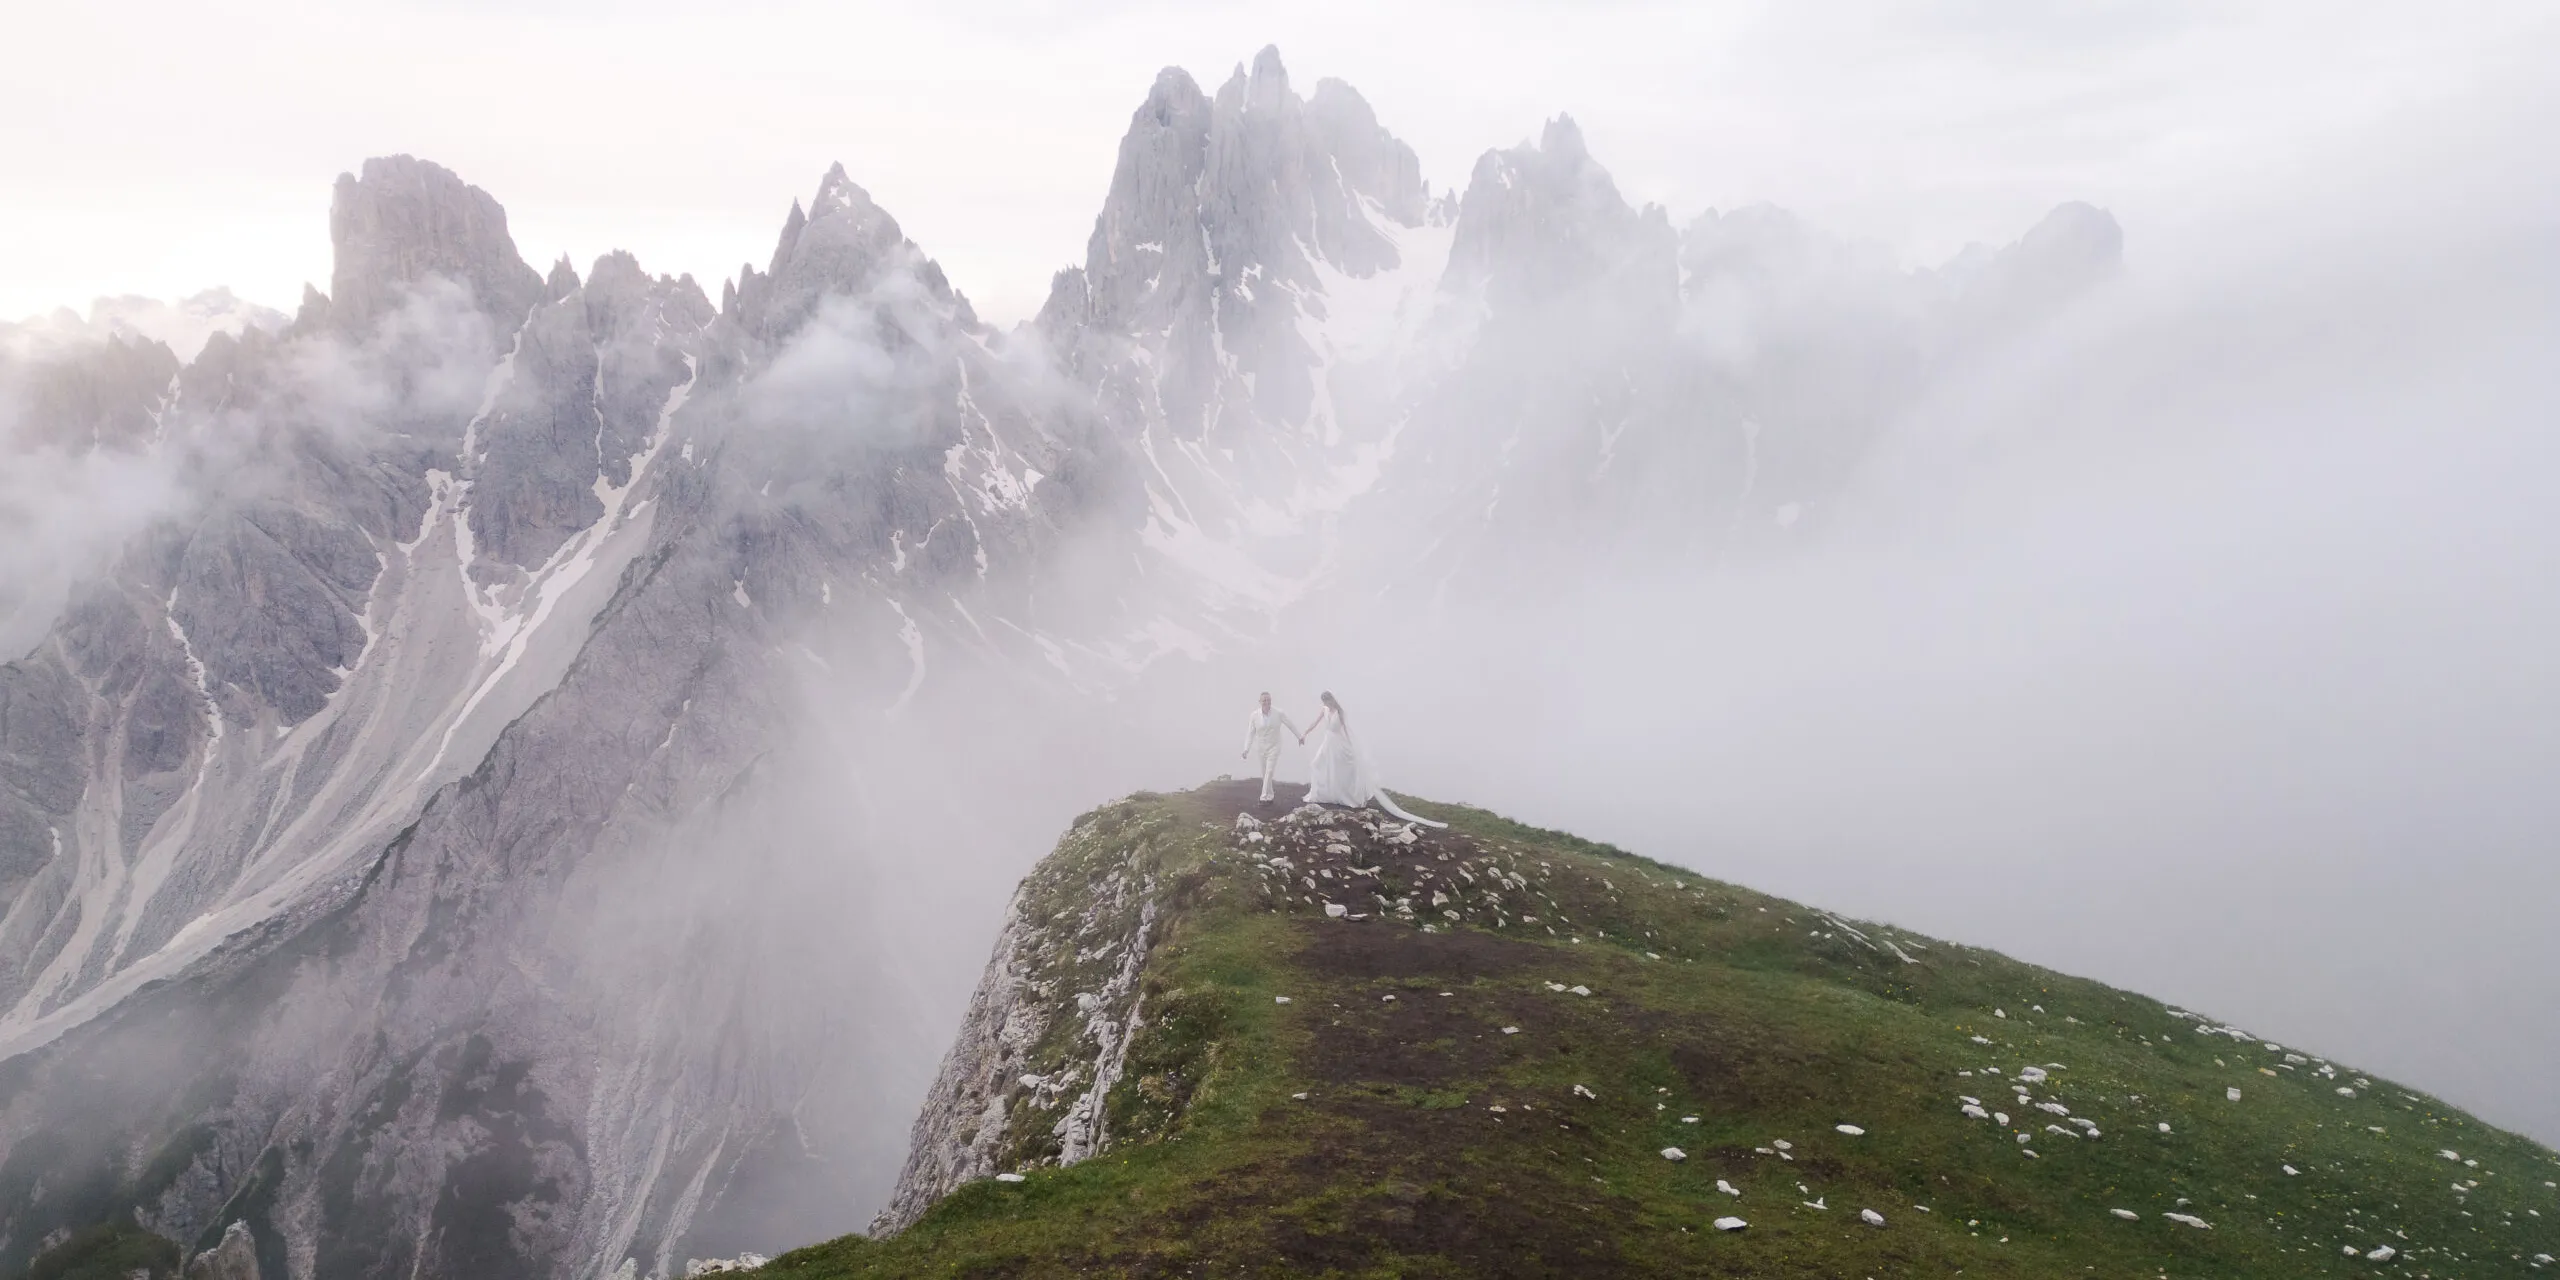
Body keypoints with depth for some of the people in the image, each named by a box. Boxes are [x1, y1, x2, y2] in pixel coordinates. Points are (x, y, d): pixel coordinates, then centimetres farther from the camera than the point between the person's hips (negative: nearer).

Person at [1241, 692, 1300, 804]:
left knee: (1269, 772, -12)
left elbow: (1290, 725, 2)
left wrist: (1300, 736, 12)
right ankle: (1269, 796, 26)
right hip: (1261, 747, 2)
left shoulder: (1279, 714, -12)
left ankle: (1264, 798, -13)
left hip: (1274, 747, -2)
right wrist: (1246, 749, -9)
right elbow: (1250, 733, -5)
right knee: (1264, 773, 11)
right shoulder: (1254, 715, -9)